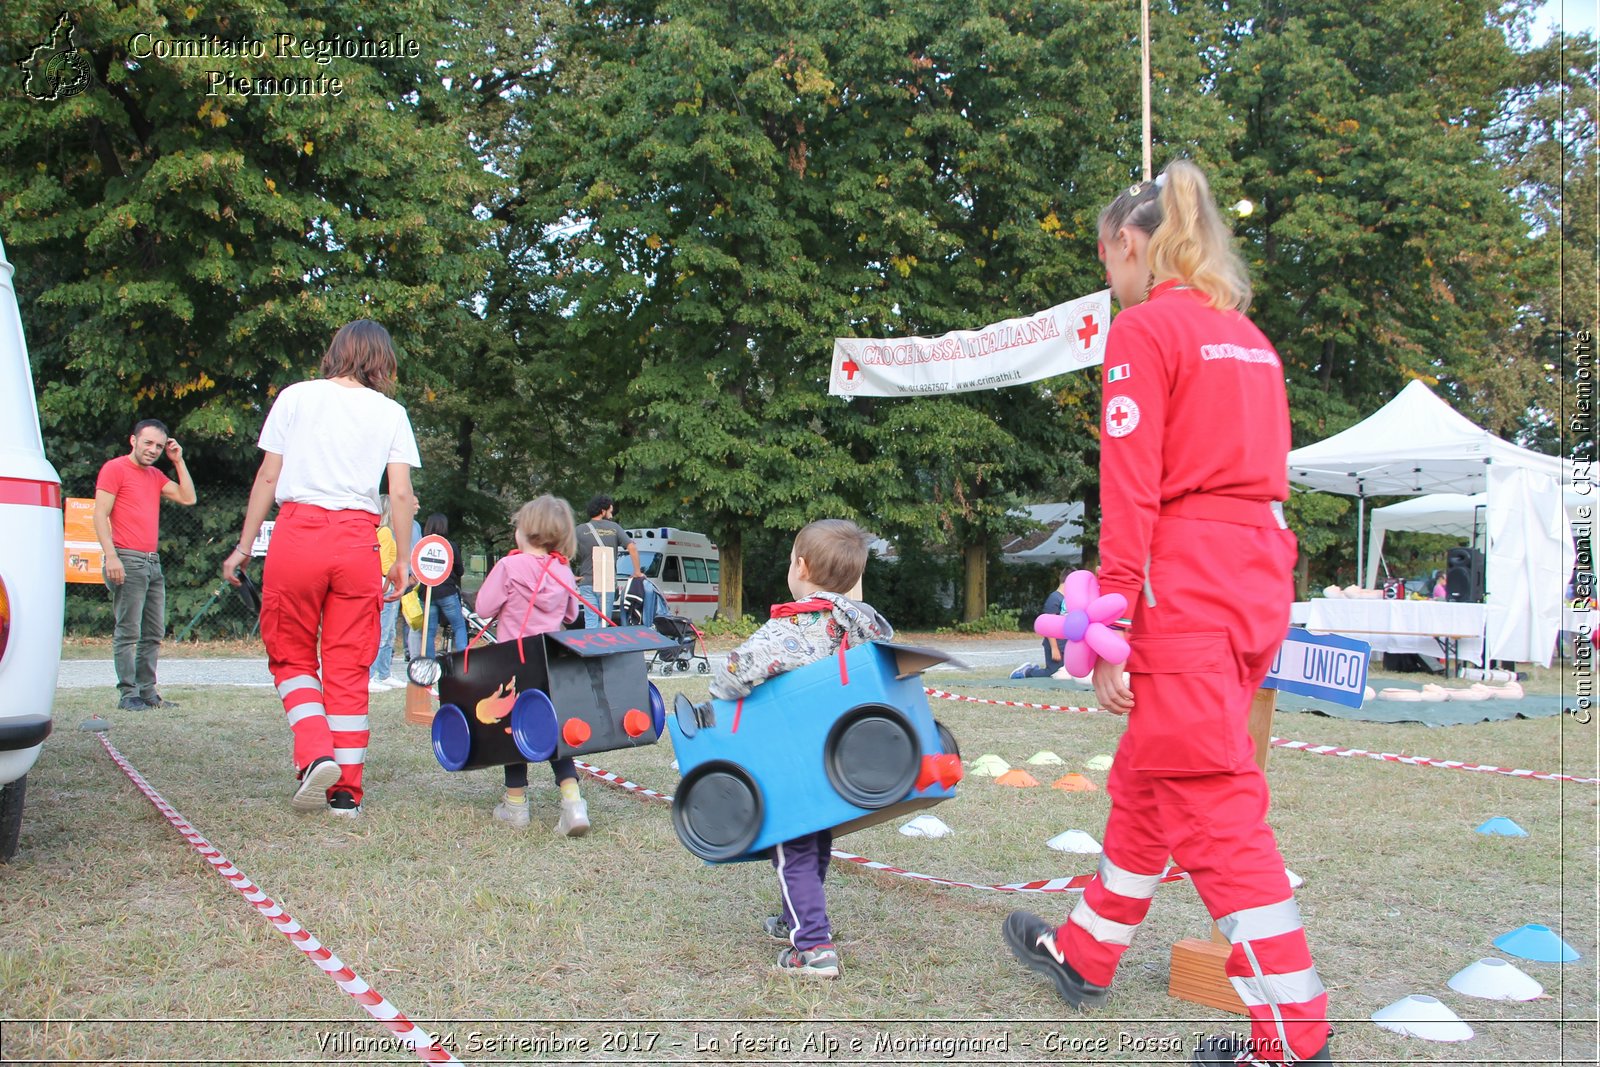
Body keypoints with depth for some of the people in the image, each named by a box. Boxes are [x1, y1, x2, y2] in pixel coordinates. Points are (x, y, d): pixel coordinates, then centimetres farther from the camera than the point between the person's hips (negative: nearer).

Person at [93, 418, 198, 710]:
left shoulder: (156, 476, 19)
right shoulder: (115, 468, -1)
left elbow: (188, 498, 14)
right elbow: (100, 515, -7)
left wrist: (178, 461, 11)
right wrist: (111, 556, -17)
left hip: (153, 562, 8)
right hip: (127, 561, -8)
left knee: (154, 633, 7)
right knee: (128, 632, -7)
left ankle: (148, 692, 12)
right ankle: (128, 695, -6)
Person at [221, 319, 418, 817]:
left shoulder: (295, 397, 8)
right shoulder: (390, 412, 8)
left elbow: (268, 477, 6)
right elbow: (402, 494, 1)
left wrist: (244, 546, 11)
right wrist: (402, 561, 8)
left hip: (297, 533, -1)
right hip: (357, 541, 1)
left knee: (290, 654, 13)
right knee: (348, 666, 7)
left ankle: (315, 754, -6)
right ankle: (346, 789, 9)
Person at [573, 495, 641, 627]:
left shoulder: (580, 530, 0)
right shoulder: (614, 527, 2)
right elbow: (632, 547, -5)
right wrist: (637, 572, 3)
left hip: (587, 583, -1)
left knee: (591, 622, -2)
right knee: (604, 622, 11)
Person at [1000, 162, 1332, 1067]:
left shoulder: (1145, 329, -7)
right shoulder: (1248, 336, 18)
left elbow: (1130, 494, -15)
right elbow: (1256, 472, 16)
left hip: (1185, 587, -9)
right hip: (1258, 576, 9)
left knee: (1215, 807, -4)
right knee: (1146, 778, 19)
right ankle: (1084, 954, 35)